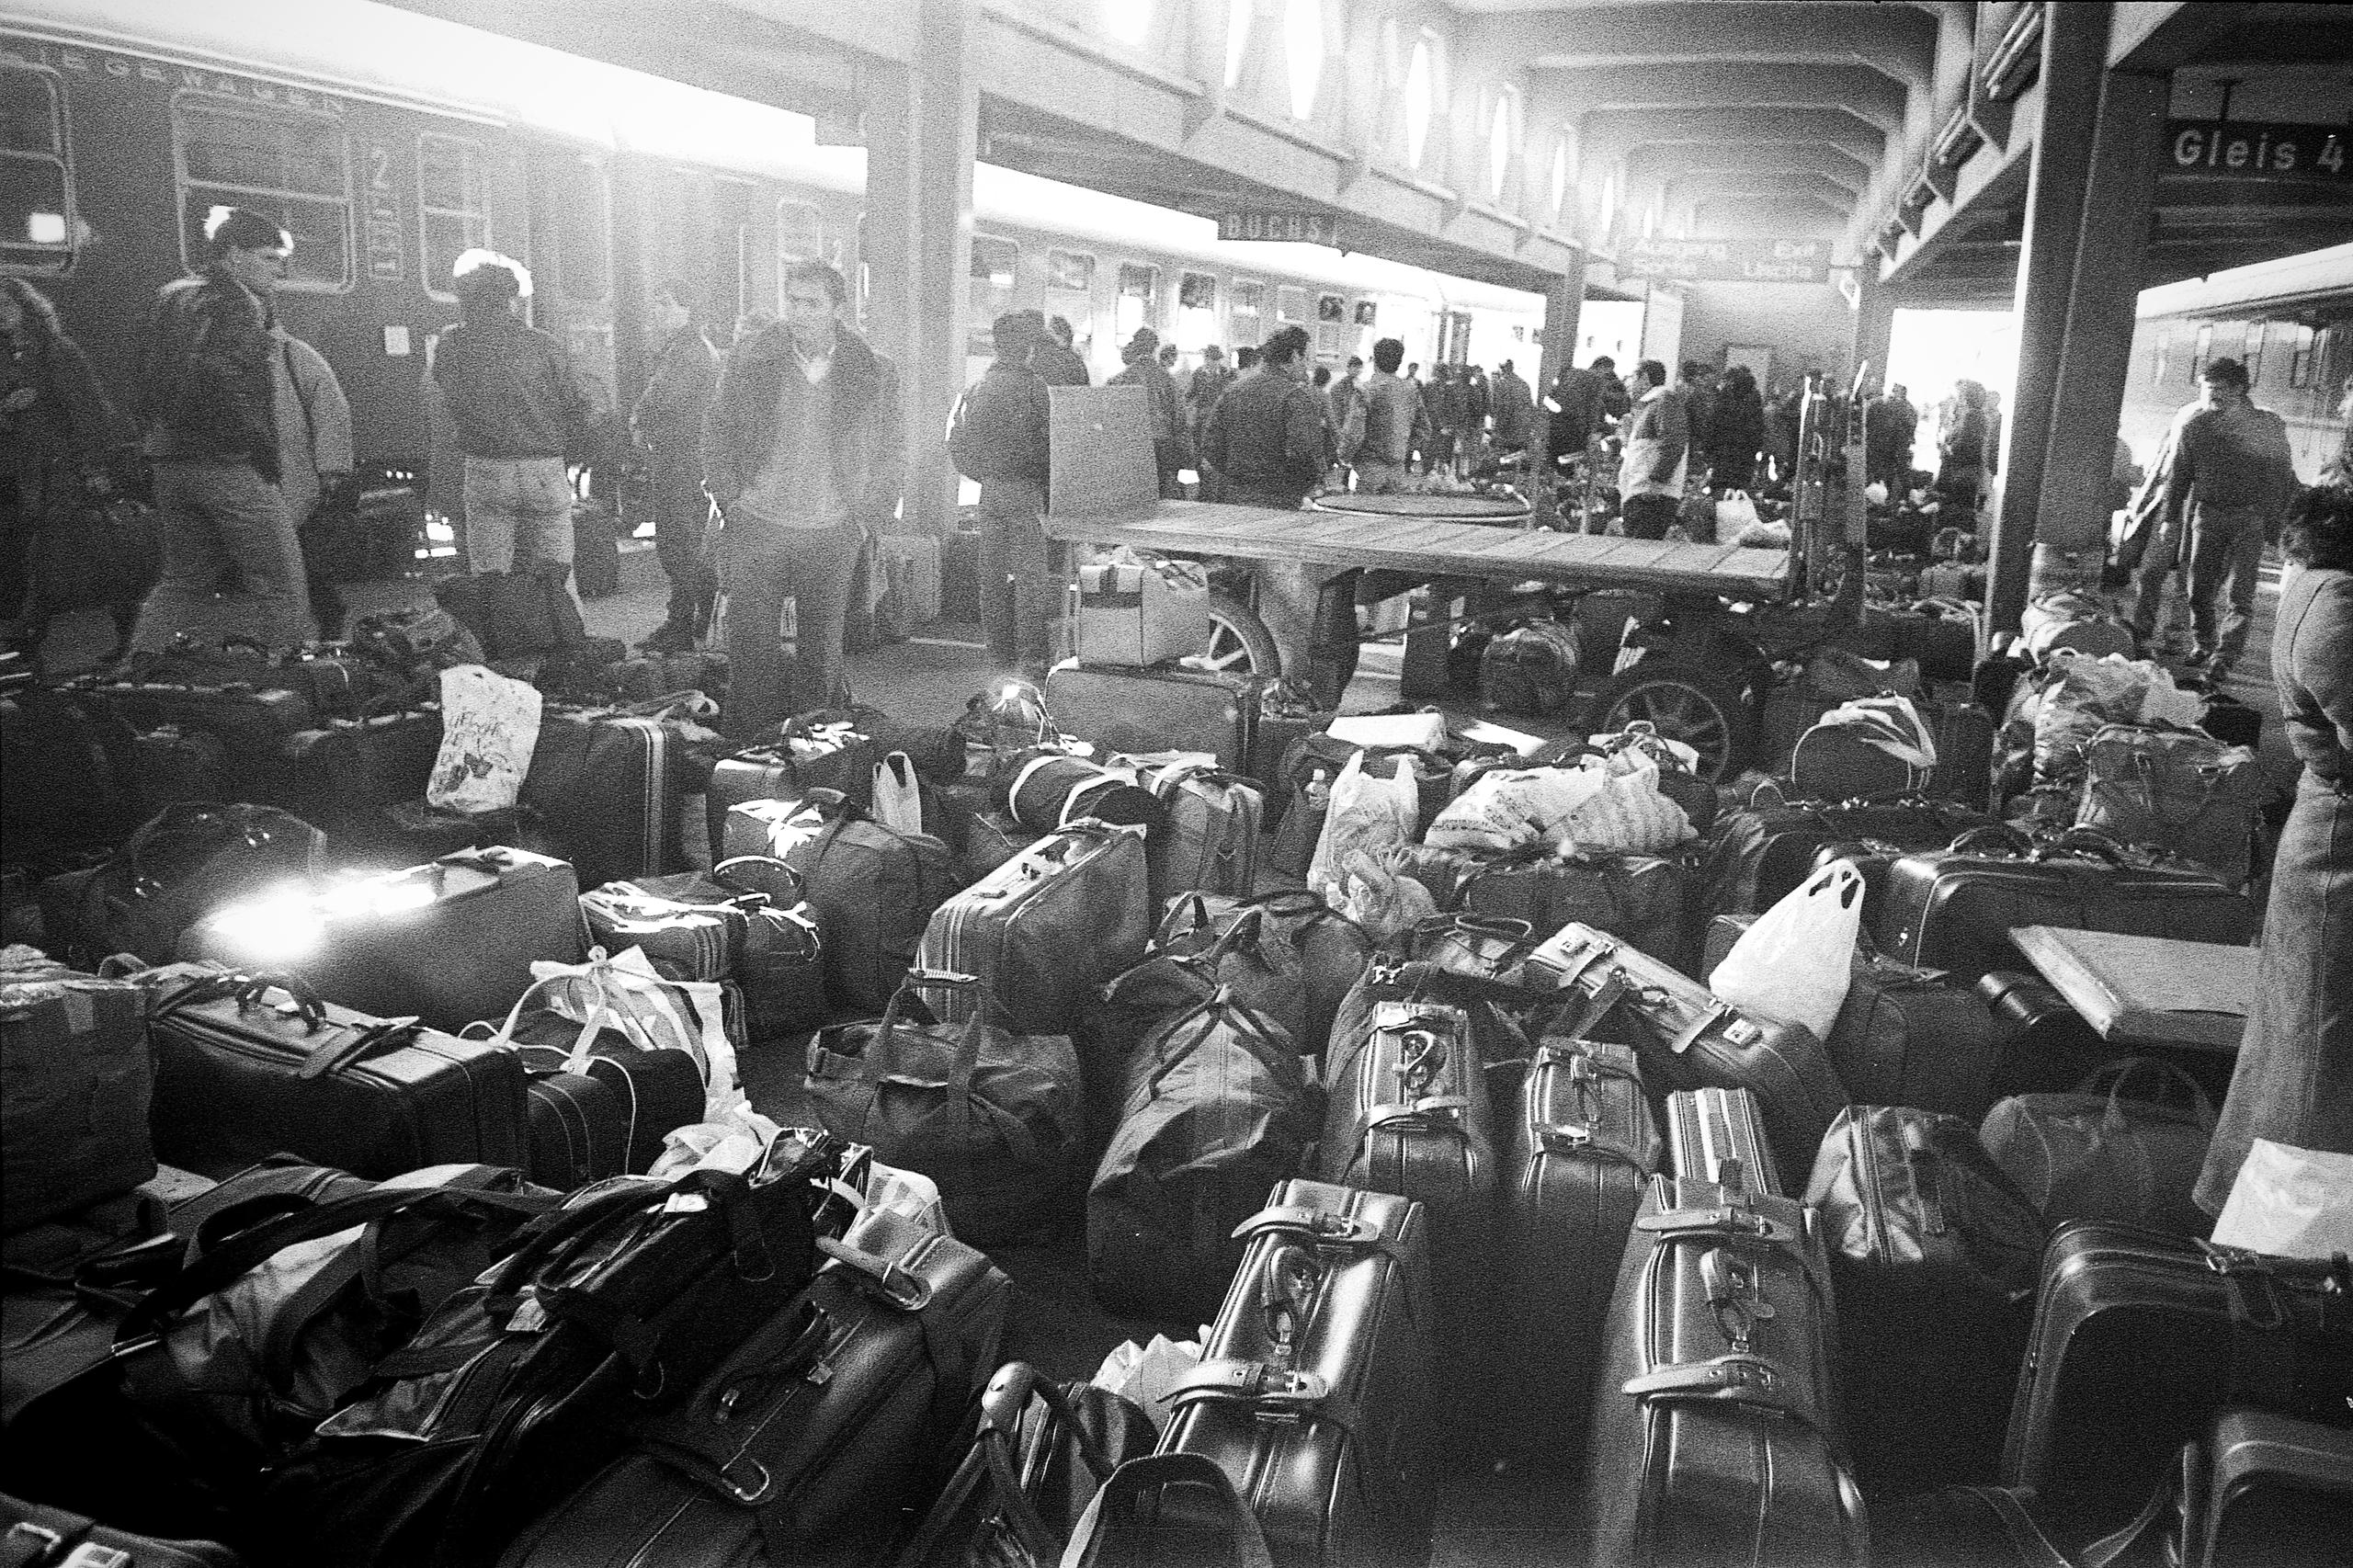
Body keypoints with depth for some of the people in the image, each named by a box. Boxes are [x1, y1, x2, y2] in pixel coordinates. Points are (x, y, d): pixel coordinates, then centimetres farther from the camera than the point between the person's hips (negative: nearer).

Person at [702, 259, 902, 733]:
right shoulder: (750, 364, 0)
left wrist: (866, 516, 2)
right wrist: (730, 501, 0)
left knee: (821, 654, 7)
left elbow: (888, 457, 8)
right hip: (756, 527, 0)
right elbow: (717, 436, 8)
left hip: (832, 534, 0)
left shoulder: (874, 374, 0)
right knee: (750, 649, -1)